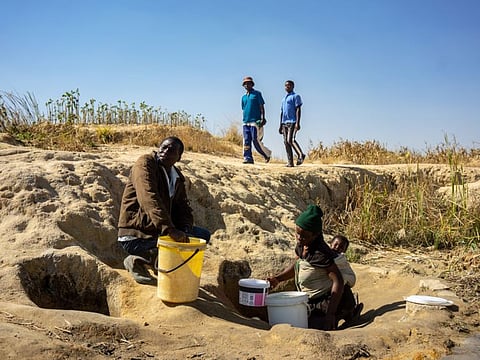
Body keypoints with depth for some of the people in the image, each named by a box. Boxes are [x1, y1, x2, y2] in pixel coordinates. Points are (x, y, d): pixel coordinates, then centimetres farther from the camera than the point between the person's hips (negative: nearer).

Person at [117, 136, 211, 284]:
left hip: (160, 231, 9)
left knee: (203, 235, 5)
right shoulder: (145, 163, -12)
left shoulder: (177, 176, 13)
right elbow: (148, 199, -27)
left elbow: (184, 208, 13)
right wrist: (170, 229, -37)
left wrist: (186, 231, -11)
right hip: (137, 236, -9)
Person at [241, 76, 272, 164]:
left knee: (256, 140, -10)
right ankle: (248, 158, 0)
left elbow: (262, 107, -3)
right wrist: (244, 120, 15)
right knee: (246, 141, -1)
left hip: (255, 121, -6)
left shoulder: (257, 94, 3)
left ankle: (267, 153, 8)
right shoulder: (243, 97, 20)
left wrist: (263, 119, -14)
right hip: (246, 122, 6)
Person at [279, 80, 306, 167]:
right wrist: (280, 125, 18)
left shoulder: (295, 96, 0)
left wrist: (297, 123, -19)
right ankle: (290, 162, 1)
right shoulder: (284, 99, 23)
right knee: (286, 142, 1)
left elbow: (298, 110, -9)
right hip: (284, 123, 7)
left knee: (290, 140, -19)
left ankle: (300, 155, -3)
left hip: (292, 122, -7)